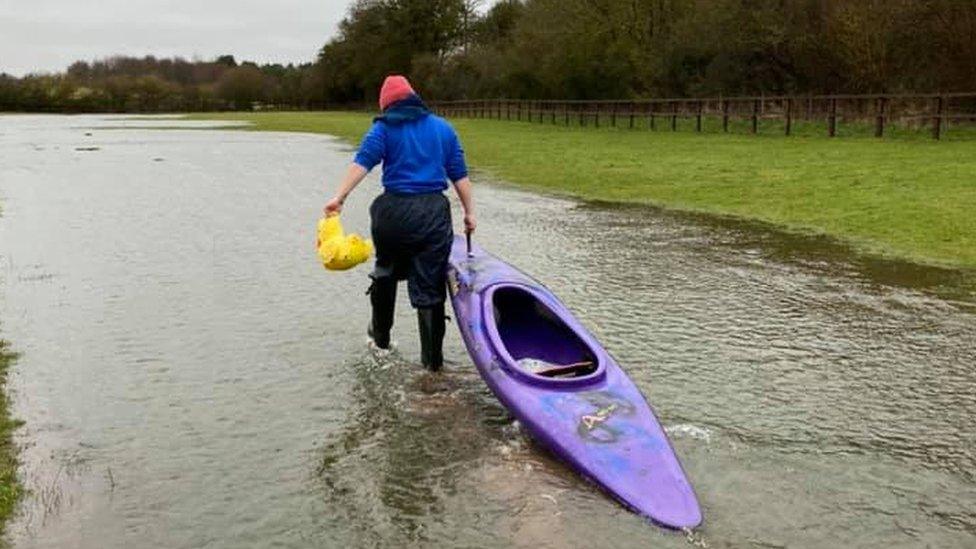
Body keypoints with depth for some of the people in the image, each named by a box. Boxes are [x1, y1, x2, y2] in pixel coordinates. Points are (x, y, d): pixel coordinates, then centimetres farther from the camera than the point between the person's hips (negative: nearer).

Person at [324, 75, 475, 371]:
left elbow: (362, 161, -12)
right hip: (434, 213, 1)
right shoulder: (443, 128, 13)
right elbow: (460, 175, 9)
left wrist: (339, 197, -19)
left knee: (386, 269, 24)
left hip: (393, 211, -1)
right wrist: (469, 212, 14)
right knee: (429, 285, 3)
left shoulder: (384, 128, 4)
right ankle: (433, 357, 4)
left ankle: (381, 333, 37)